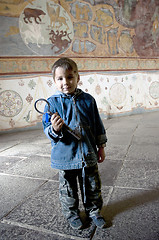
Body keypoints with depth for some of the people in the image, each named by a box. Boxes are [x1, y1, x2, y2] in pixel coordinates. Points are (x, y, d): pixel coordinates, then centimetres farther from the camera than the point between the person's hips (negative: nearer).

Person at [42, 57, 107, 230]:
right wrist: (54, 129, -30)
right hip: (65, 156, -1)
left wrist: (101, 146, 9)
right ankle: (71, 214, 41)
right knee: (68, 189, 16)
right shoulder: (52, 102, -8)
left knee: (92, 186, 18)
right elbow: (47, 128, -7)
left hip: (88, 154, 2)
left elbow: (98, 125, 7)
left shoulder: (88, 99, -1)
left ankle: (93, 211, 42)